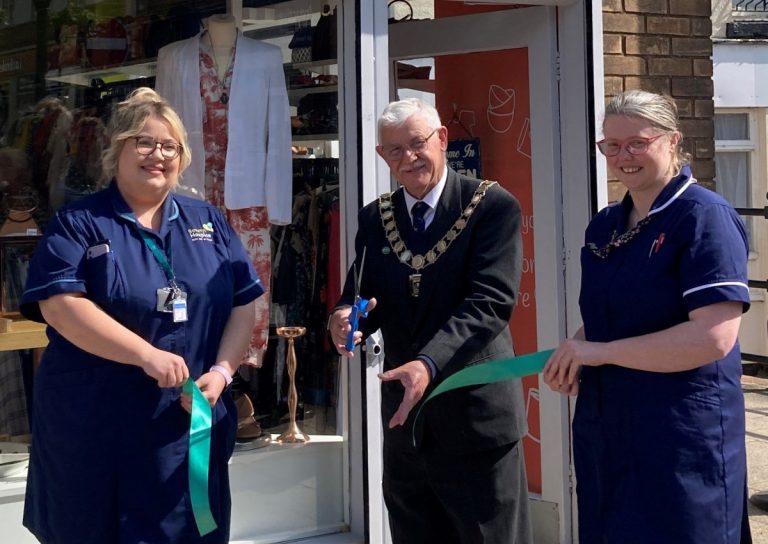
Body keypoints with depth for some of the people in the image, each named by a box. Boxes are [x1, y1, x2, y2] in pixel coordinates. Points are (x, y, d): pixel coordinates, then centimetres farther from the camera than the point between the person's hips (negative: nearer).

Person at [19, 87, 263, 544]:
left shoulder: (209, 222, 11)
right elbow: (60, 305, -16)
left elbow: (244, 303, 8)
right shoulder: (78, 223, -2)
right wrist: (148, 355, -23)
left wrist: (221, 372, -9)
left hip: (191, 427, 3)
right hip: (95, 433, -3)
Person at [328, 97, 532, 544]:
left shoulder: (494, 206, -9)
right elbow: (360, 295, 7)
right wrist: (345, 319, -18)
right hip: (404, 415, 5)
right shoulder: (374, 219, 8)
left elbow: (490, 301, -18)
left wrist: (430, 363, -32)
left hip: (477, 415, -5)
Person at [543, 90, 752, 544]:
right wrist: (575, 352, -3)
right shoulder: (605, 226, 10)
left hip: (682, 436, -7)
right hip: (604, 429, 7)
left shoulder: (705, 218, -13)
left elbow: (714, 337, -23)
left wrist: (601, 352, -20)